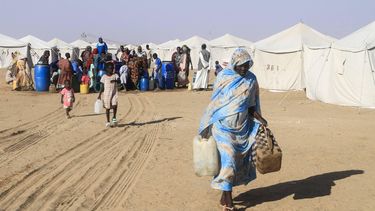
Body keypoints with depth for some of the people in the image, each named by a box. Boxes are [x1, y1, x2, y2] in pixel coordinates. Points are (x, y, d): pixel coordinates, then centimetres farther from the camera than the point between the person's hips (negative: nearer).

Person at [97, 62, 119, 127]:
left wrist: (115, 80, -38)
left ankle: (114, 118, 0)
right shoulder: (104, 77, 4)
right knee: (107, 108, 4)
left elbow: (118, 80, -16)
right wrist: (99, 95, -1)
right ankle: (108, 122, 16)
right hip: (106, 94, 0)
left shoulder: (115, 75, 4)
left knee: (114, 105, -20)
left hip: (114, 93, 0)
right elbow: (102, 87, 5)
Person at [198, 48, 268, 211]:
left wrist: (261, 120, -6)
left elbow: (251, 106, 8)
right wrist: (208, 126, -2)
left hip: (242, 128, 4)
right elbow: (214, 103, -1)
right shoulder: (223, 77, -5)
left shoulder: (251, 80, 2)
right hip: (223, 127, -3)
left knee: (238, 161, 8)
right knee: (227, 160, -8)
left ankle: (224, 196, 23)